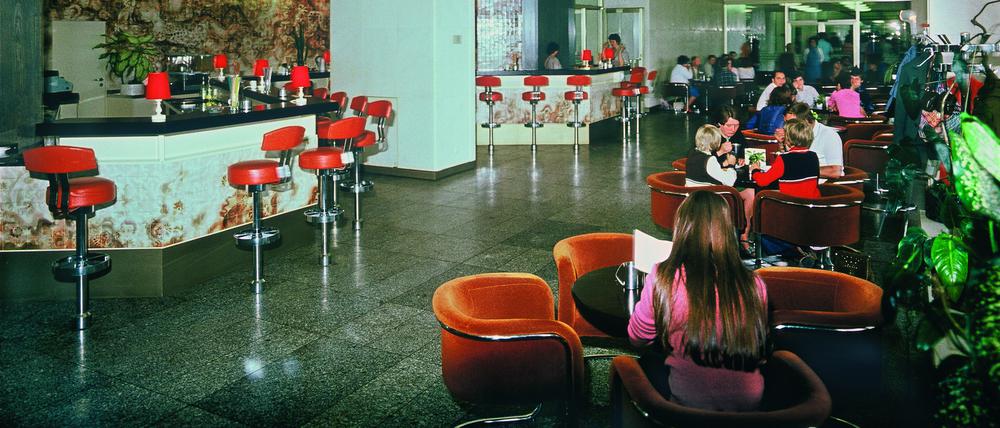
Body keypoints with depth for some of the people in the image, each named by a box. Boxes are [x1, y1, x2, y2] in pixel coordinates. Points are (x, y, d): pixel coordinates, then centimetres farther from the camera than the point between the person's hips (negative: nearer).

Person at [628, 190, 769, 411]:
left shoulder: (663, 278, -13)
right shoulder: (754, 285, -6)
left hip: (690, 401, -3)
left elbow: (637, 339, 2)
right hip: (749, 401, 3)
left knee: (649, 359, 26)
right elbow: (760, 349, 10)